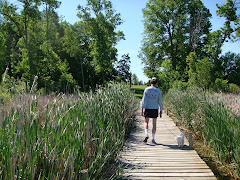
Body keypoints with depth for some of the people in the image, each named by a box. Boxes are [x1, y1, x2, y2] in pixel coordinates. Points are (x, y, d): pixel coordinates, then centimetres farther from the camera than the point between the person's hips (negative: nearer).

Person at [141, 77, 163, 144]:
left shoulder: (146, 89, -3)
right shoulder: (158, 91, -1)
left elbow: (144, 100, -7)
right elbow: (160, 101, 0)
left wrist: (142, 109, -5)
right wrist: (161, 110, 11)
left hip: (147, 108, 0)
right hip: (155, 109, 0)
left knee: (146, 122, 14)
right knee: (154, 124, 8)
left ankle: (146, 134, -8)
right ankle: (153, 138, 10)